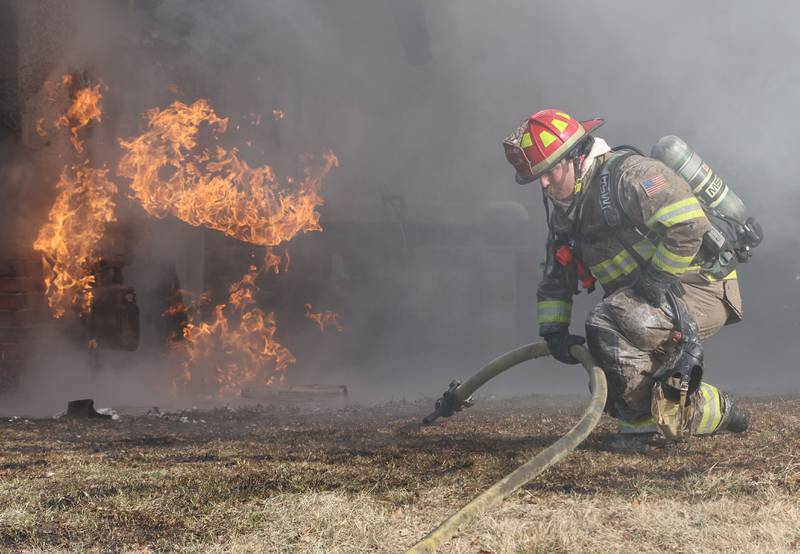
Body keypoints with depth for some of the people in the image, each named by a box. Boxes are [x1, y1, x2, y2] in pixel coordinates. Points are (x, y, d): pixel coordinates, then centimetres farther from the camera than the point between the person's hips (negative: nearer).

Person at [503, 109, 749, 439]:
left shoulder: (626, 173, -18)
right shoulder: (563, 208, 11)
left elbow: (687, 225, -30)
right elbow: (554, 276, 19)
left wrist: (655, 282, -23)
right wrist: (553, 330, 6)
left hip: (700, 290, -10)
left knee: (605, 324, -30)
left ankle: (644, 424, -17)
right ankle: (715, 411, 13)